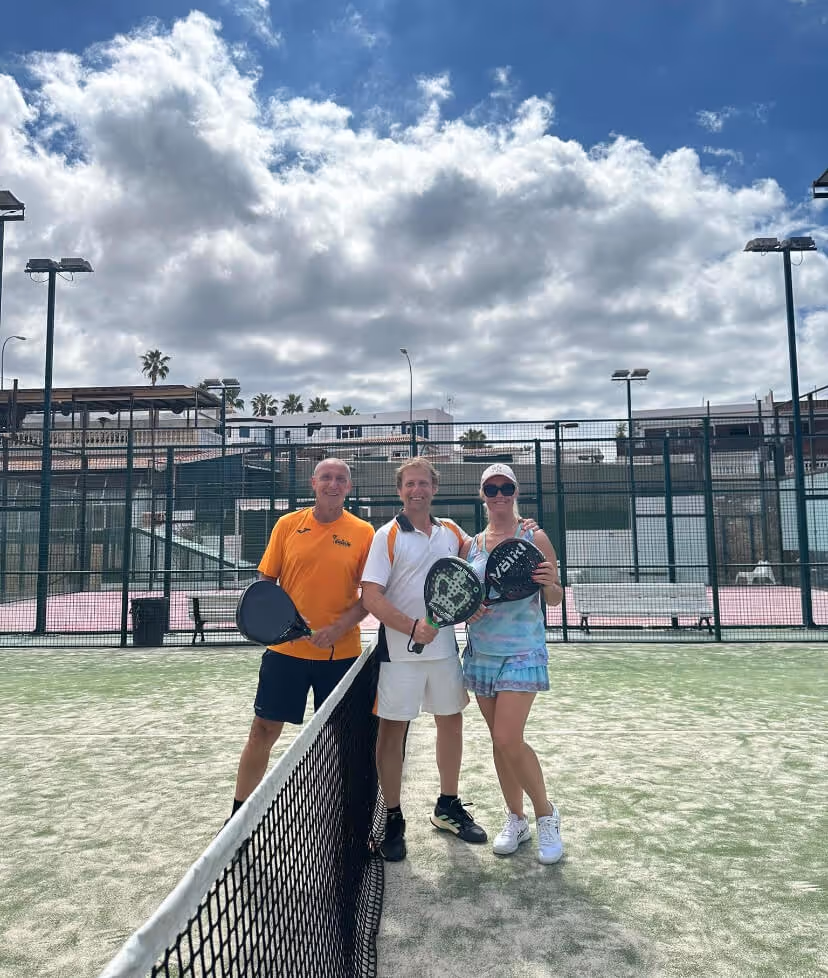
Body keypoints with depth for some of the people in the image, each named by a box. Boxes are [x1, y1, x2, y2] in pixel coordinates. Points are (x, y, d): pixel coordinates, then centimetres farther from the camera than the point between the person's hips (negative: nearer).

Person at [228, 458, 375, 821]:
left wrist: (340, 627, -16)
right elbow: (266, 580, 6)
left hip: (341, 653, 0)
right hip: (286, 649, 1)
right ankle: (238, 814, 26)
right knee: (263, 731, 7)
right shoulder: (287, 524, 2)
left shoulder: (363, 533, -2)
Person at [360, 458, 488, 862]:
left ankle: (448, 806, 34)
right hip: (400, 651, -5)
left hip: (444, 647, 5)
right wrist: (413, 628, -24)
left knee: (451, 722, 14)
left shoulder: (452, 532, 6)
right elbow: (371, 598, -14)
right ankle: (393, 820, 20)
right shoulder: (388, 536, -8)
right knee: (392, 730, 3)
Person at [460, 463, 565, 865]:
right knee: (499, 740, 11)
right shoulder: (470, 545, 7)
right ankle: (516, 819, 28)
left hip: (522, 652, -4)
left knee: (508, 740, -11)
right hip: (481, 651, 4)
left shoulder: (535, 538, -4)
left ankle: (546, 813, 13)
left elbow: (555, 598, -2)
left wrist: (549, 584, -24)